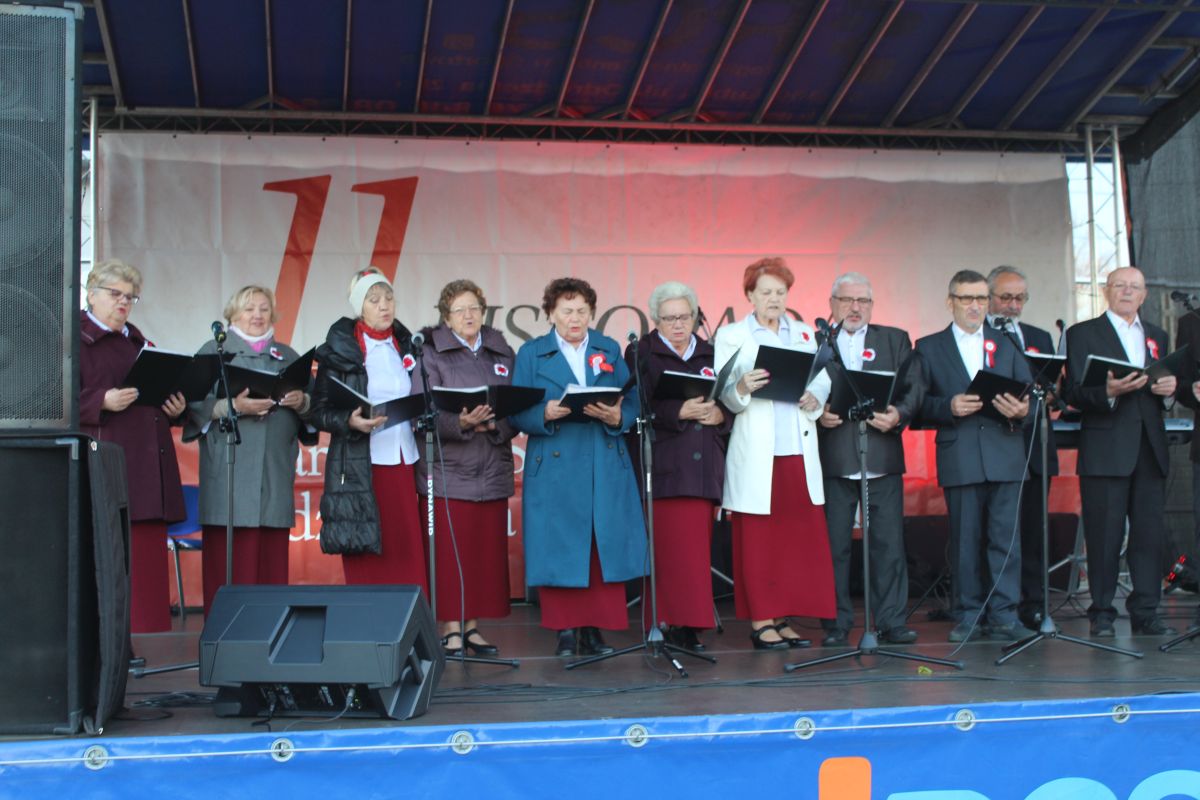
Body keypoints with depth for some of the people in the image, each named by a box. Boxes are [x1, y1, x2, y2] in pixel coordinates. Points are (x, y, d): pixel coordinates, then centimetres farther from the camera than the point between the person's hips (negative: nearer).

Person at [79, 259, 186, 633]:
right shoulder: (76, 339, 0)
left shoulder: (137, 341, 23)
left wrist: (175, 407, 7)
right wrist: (103, 402, -22)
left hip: (146, 469, 7)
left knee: (146, 557, 6)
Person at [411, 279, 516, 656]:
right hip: (449, 469, -4)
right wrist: (459, 423, -25)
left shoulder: (502, 354, 13)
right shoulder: (432, 354, 1)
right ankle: (451, 628, 6)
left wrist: (494, 425, -12)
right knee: (450, 551, -4)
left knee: (487, 550, 5)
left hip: (493, 470, 4)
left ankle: (473, 625, 16)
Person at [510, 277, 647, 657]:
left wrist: (616, 417, -14)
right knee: (558, 550, -1)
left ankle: (594, 629, 10)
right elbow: (518, 413, 0)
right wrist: (546, 414, -19)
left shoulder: (610, 350, 12)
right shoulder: (531, 353, 6)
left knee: (605, 549, 1)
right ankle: (565, 630, 10)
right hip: (555, 467, -2)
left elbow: (633, 403, 7)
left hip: (606, 468, 2)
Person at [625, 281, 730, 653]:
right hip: (661, 466, -4)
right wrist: (679, 413, -17)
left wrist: (719, 414, -5)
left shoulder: (711, 355, 17)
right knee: (666, 548, -9)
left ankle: (689, 626, 7)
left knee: (696, 548, 2)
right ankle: (665, 622, -4)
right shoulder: (641, 353, 5)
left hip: (704, 468, 4)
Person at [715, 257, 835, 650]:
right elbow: (724, 394, -3)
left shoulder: (805, 334, 18)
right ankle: (760, 621, 6)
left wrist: (815, 398, -10)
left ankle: (783, 618, 12)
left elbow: (822, 382, 11)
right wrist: (742, 388, -24)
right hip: (755, 453, -4)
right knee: (757, 538, -1)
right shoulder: (731, 335, 6)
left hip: (799, 451, 4)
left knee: (801, 536, 2)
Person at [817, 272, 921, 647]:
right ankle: (836, 623, 11)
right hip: (832, 460, -1)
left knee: (889, 542, 2)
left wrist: (899, 414, -13)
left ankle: (891, 621, 9)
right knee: (834, 544, 3)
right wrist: (818, 413, -15)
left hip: (882, 459, 2)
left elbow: (913, 387, 5)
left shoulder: (895, 339, 14)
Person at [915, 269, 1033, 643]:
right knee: (965, 540, 2)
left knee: (1006, 538, -2)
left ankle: (1003, 615, 4)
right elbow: (919, 403, 3)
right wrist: (949, 407, -14)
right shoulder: (929, 348, 11)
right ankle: (969, 616, 10)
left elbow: (1029, 392, 10)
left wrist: (1022, 409, -12)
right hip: (959, 459, -1)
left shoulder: (1007, 345, 18)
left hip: (1005, 455, 2)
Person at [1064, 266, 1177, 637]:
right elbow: (1074, 393, -5)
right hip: (1105, 450, -4)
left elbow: (1164, 392, 20)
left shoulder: (1157, 336, 21)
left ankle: (1145, 612, 9)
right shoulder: (1082, 334, 5)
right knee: (1104, 535, -3)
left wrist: (1170, 389, -3)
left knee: (1151, 533, 2)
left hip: (1150, 449, 4)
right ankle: (1102, 613, 5)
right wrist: (1108, 392, -24)